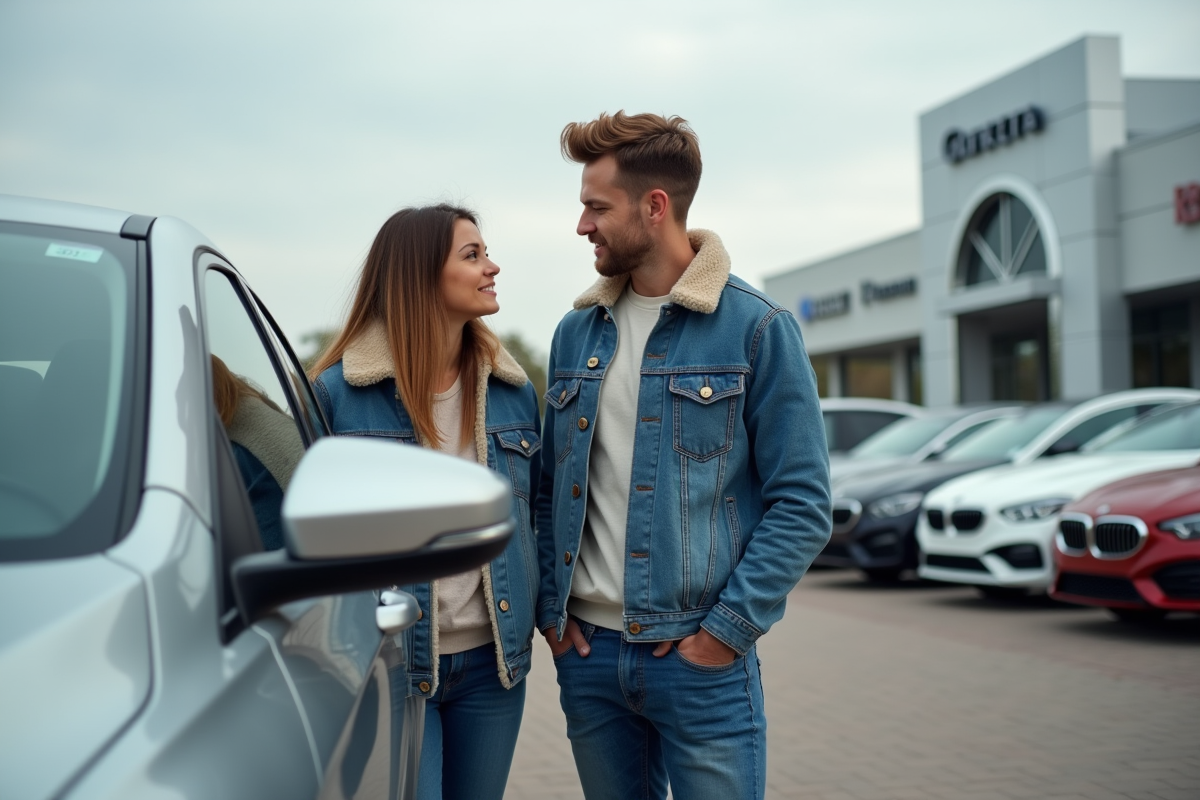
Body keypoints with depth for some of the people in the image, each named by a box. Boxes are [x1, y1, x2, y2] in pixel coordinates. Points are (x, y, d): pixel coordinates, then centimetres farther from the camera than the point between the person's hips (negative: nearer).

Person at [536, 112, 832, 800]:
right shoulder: (577, 332, 9)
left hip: (703, 663, -4)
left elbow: (802, 505, -8)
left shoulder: (756, 329, -6)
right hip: (588, 654, 5)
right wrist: (552, 609, 3)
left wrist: (727, 628, -13)